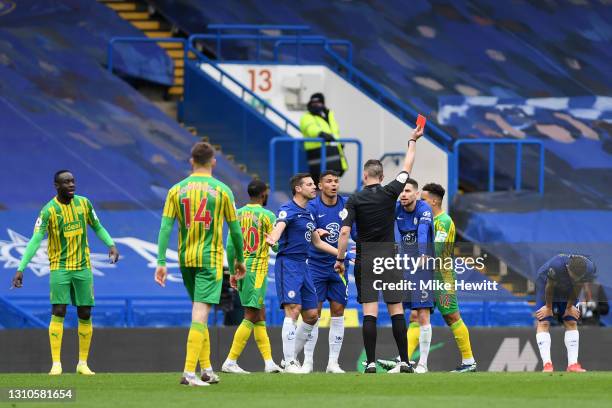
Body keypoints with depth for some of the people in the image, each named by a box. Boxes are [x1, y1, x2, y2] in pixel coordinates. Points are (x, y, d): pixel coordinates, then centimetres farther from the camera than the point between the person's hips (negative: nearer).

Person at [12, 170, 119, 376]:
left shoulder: (84, 203, 1)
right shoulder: (49, 210, -11)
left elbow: (97, 227, 15)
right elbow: (35, 240, -16)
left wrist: (111, 245, -3)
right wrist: (20, 268, -24)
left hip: (83, 266, 4)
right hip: (60, 267, -4)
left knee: (85, 314, 4)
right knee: (58, 312, -12)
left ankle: (83, 363, 13)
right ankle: (56, 363, -12)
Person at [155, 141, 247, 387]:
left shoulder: (177, 190, 2)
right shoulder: (222, 190, -3)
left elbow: (165, 228, -3)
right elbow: (235, 229, 2)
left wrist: (161, 262, -3)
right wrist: (240, 260, 15)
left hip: (186, 258, 4)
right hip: (210, 260, -4)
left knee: (199, 311, 19)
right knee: (200, 314, -8)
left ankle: (206, 368, 23)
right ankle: (189, 372, -18)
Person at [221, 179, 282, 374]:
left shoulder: (238, 214, 7)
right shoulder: (267, 216, -8)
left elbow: (230, 246, 7)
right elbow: (276, 246, -4)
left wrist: (232, 272, 14)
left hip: (242, 269, 6)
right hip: (257, 270, -6)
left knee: (260, 315, 13)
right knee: (251, 316, -5)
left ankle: (268, 361, 13)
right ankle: (230, 362, -12)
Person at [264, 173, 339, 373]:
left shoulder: (308, 214, 18)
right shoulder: (288, 210, -8)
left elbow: (317, 242, 30)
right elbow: (279, 227, -28)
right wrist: (272, 240, -51)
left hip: (303, 265, 9)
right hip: (288, 264, -9)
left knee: (311, 316, 8)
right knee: (293, 309, -17)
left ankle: (292, 356, 20)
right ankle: (289, 362, -17)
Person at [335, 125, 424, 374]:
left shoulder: (355, 200, -4)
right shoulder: (390, 193, -1)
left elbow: (345, 231, -10)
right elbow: (407, 168, 13)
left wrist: (340, 259, -2)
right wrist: (412, 141, 24)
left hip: (365, 260, -1)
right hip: (389, 258, 1)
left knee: (369, 313, -4)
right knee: (396, 311, 4)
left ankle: (371, 363, -9)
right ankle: (404, 361, 2)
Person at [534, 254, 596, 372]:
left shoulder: (589, 268, -31)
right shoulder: (556, 266, -43)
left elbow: (578, 287, -13)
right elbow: (549, 287, -25)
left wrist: (570, 306, -2)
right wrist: (548, 307, -11)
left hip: (568, 291, 3)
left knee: (572, 322, -3)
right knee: (544, 322, -13)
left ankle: (573, 364, -3)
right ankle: (547, 364, -19)